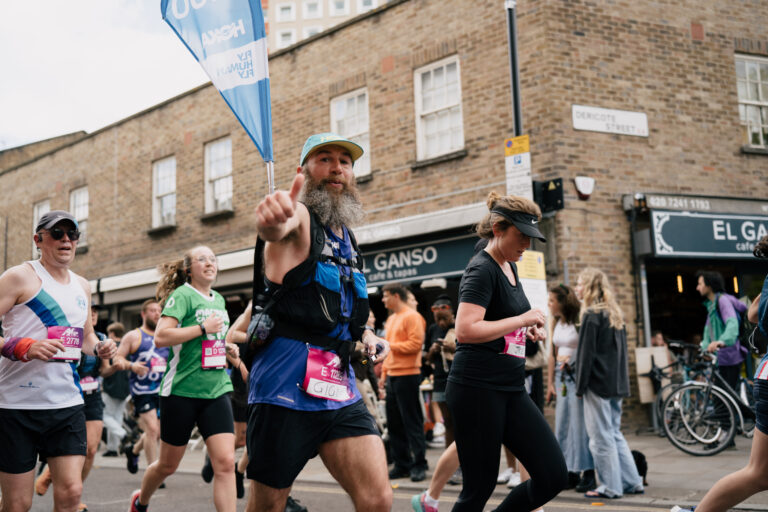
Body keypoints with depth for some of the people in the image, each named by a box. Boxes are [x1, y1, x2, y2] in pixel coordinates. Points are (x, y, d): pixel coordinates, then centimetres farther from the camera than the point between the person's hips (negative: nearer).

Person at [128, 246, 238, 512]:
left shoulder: (218, 299, 15)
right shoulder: (182, 295, -7)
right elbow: (160, 337, -21)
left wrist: (226, 348, 12)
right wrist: (203, 328, -19)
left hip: (216, 390, 5)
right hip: (181, 390, -5)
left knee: (225, 463, -11)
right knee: (168, 464, 11)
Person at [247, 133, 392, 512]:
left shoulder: (347, 238, 17)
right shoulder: (301, 217, -6)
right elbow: (278, 228, -34)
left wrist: (365, 334, 13)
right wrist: (272, 221, -59)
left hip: (339, 388, 6)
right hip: (286, 383, -6)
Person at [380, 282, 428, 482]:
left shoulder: (411, 316, -7)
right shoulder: (391, 319, 19)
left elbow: (416, 344, -17)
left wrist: (389, 345, -15)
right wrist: (384, 373, 18)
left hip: (407, 375, -9)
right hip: (392, 375, 9)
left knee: (412, 421, -5)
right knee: (394, 422, 9)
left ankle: (419, 464, 1)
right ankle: (402, 464, 16)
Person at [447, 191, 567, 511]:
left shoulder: (510, 268, 16)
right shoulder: (482, 269, -11)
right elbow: (465, 330, -25)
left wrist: (526, 329, 13)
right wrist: (522, 320, -16)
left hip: (511, 389, 9)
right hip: (478, 389, -9)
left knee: (553, 476, 1)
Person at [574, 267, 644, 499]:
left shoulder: (592, 315, -12)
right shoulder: (615, 314, 14)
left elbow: (586, 354, -13)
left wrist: (580, 386, -9)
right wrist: (620, 380, 20)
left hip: (598, 383, -9)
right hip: (616, 384, 9)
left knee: (601, 437, -1)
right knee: (614, 433, 15)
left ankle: (611, 486, 4)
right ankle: (632, 482, 17)